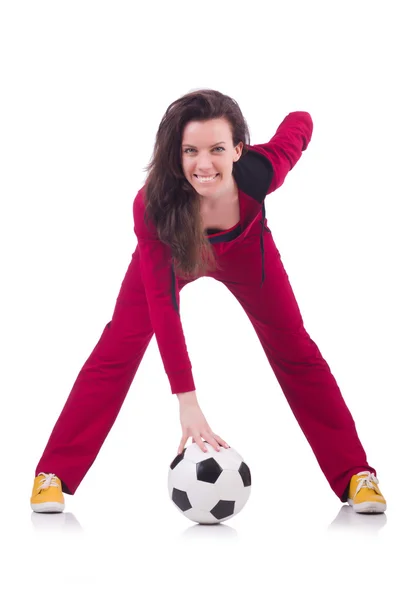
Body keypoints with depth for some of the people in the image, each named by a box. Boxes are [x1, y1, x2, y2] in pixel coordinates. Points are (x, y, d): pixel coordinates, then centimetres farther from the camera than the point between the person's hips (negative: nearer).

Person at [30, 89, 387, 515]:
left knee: (295, 352, 1)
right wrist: (186, 401, -45)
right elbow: (162, 303, -41)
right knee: (117, 351, -10)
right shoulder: (152, 205, -42)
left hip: (245, 253, 1)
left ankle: (355, 476, 10)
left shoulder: (262, 169, -41)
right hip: (174, 254, -1)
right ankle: (53, 475, -3)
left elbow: (299, 123, -19)